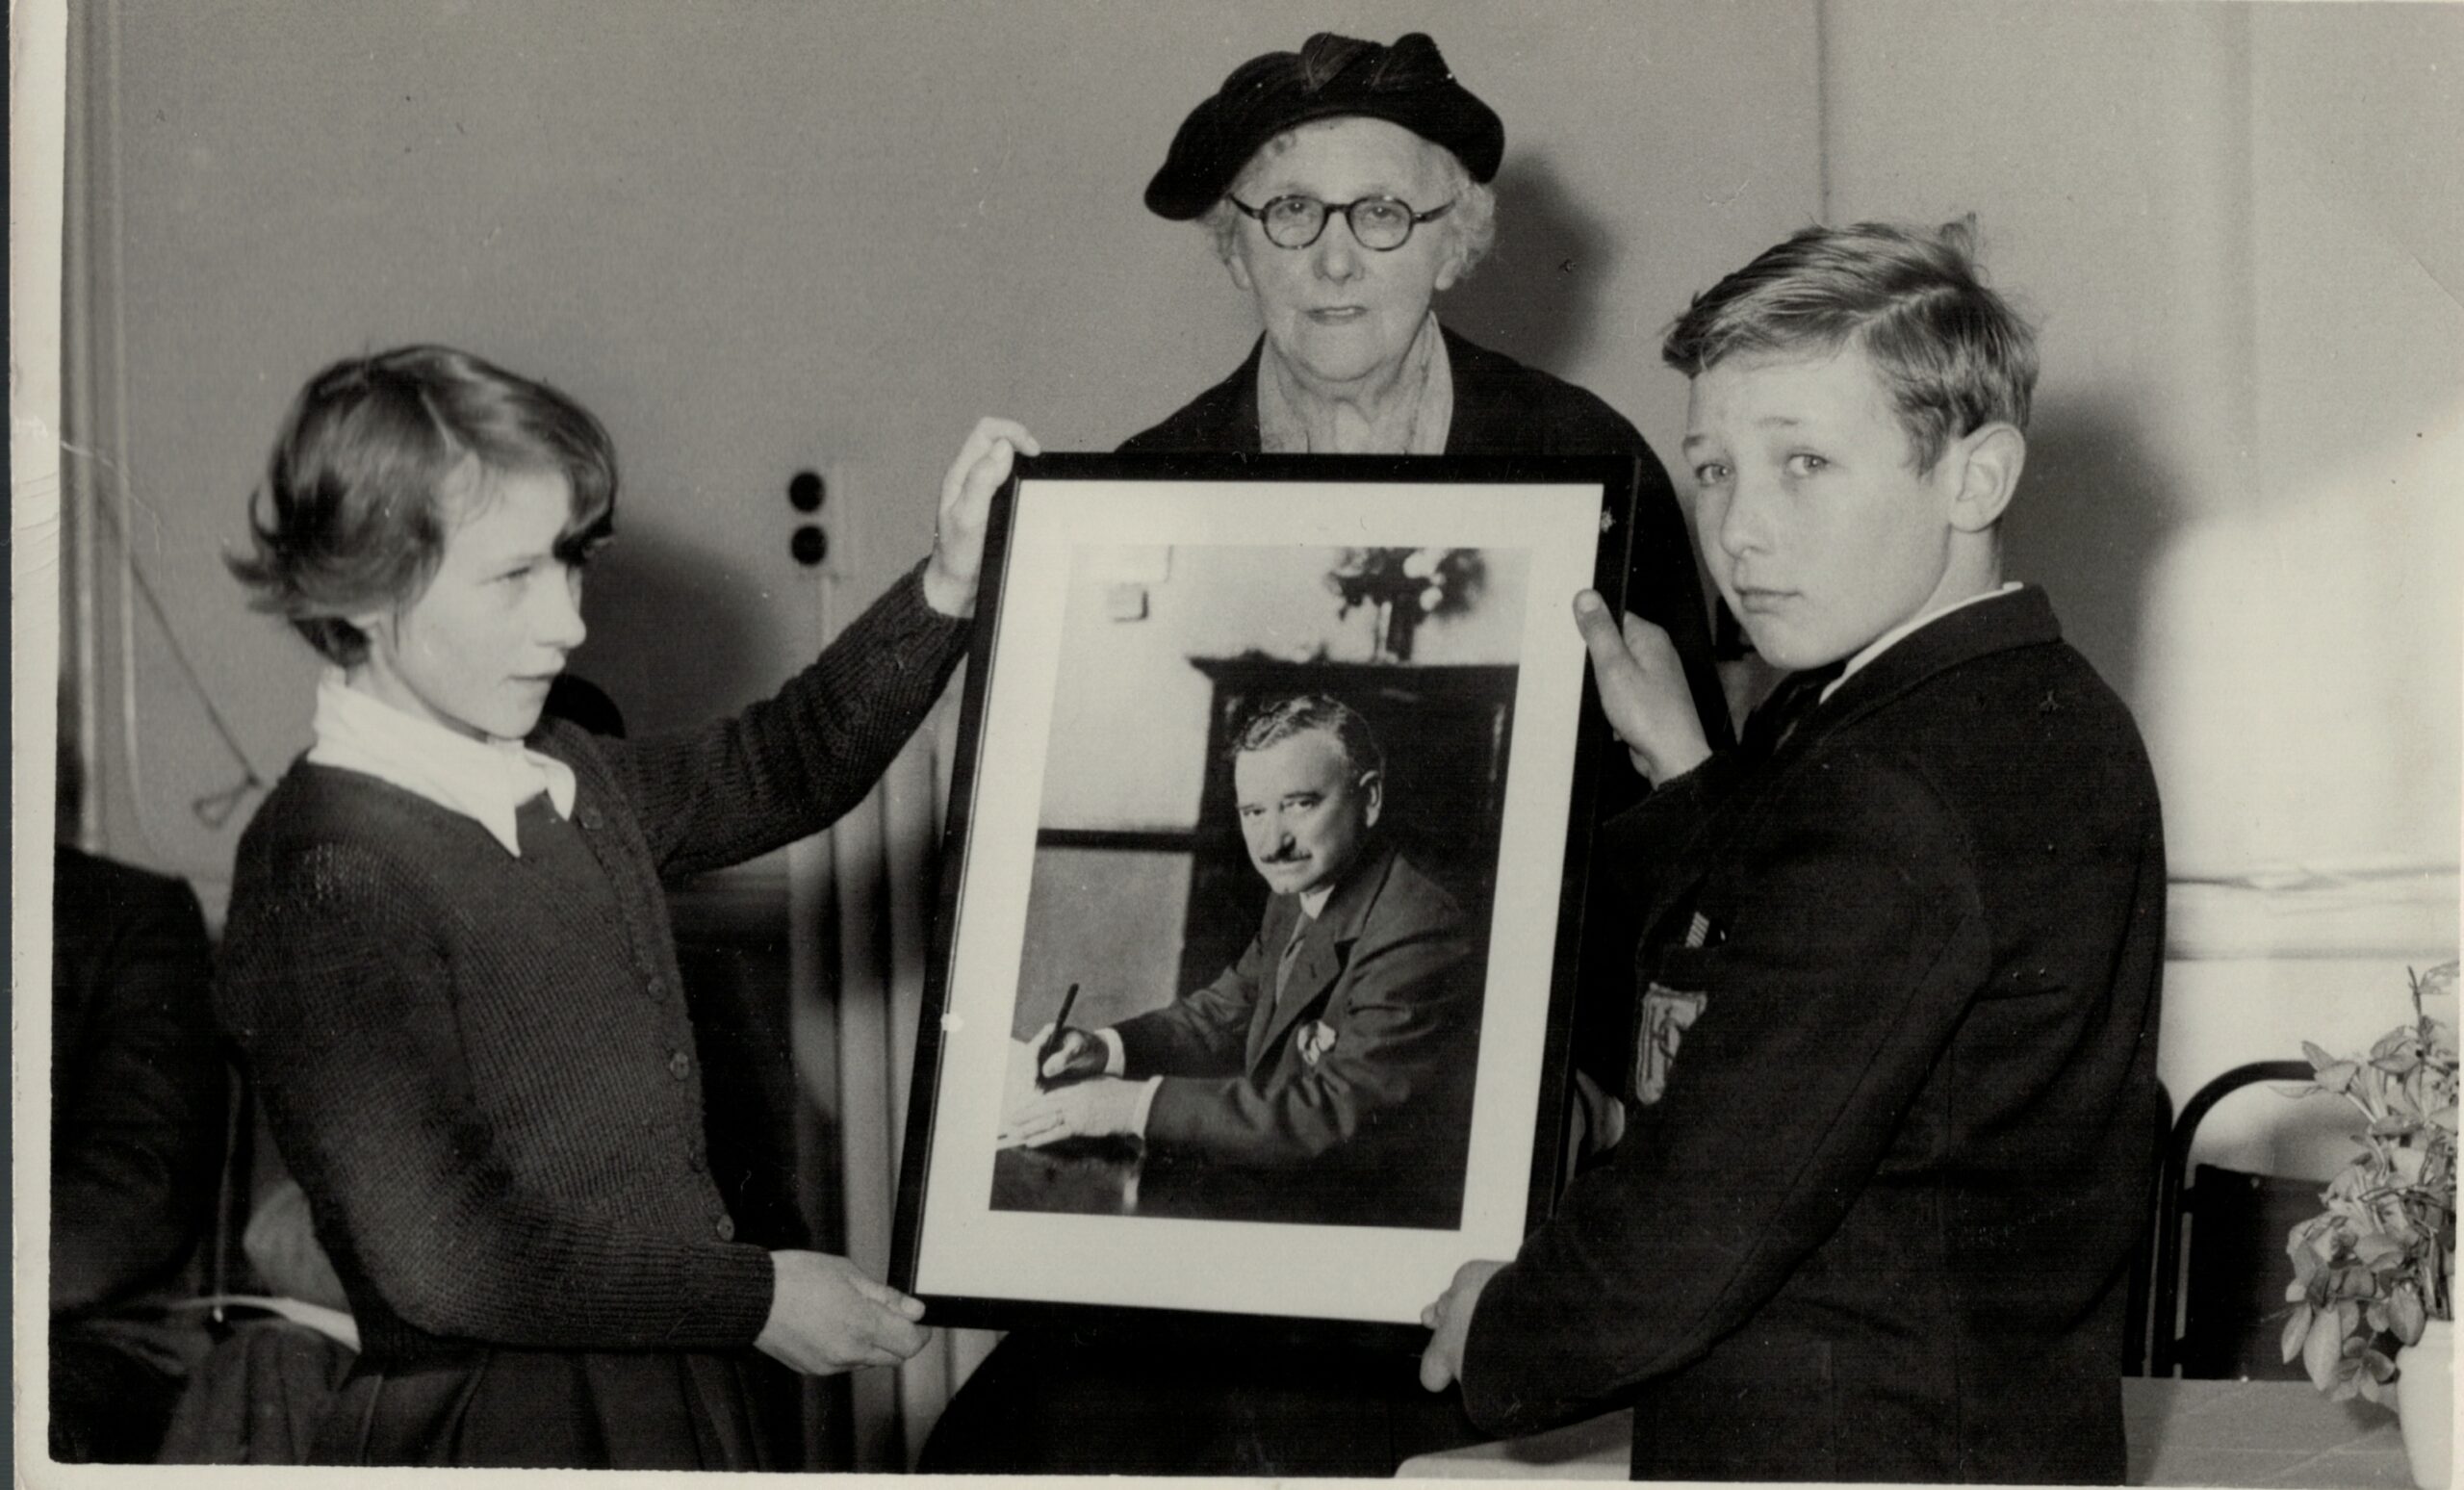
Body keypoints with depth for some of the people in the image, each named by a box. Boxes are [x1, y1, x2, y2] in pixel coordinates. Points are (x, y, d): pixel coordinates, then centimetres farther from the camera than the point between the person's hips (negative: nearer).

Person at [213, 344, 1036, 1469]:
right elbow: (442, 1258, -23)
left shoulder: (566, 783, 6)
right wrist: (756, 1297, -17)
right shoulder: (327, 882, -19)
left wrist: (947, 586, 10)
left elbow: (781, 770, 25)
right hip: (502, 1440, -8)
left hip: (685, 1407, 8)